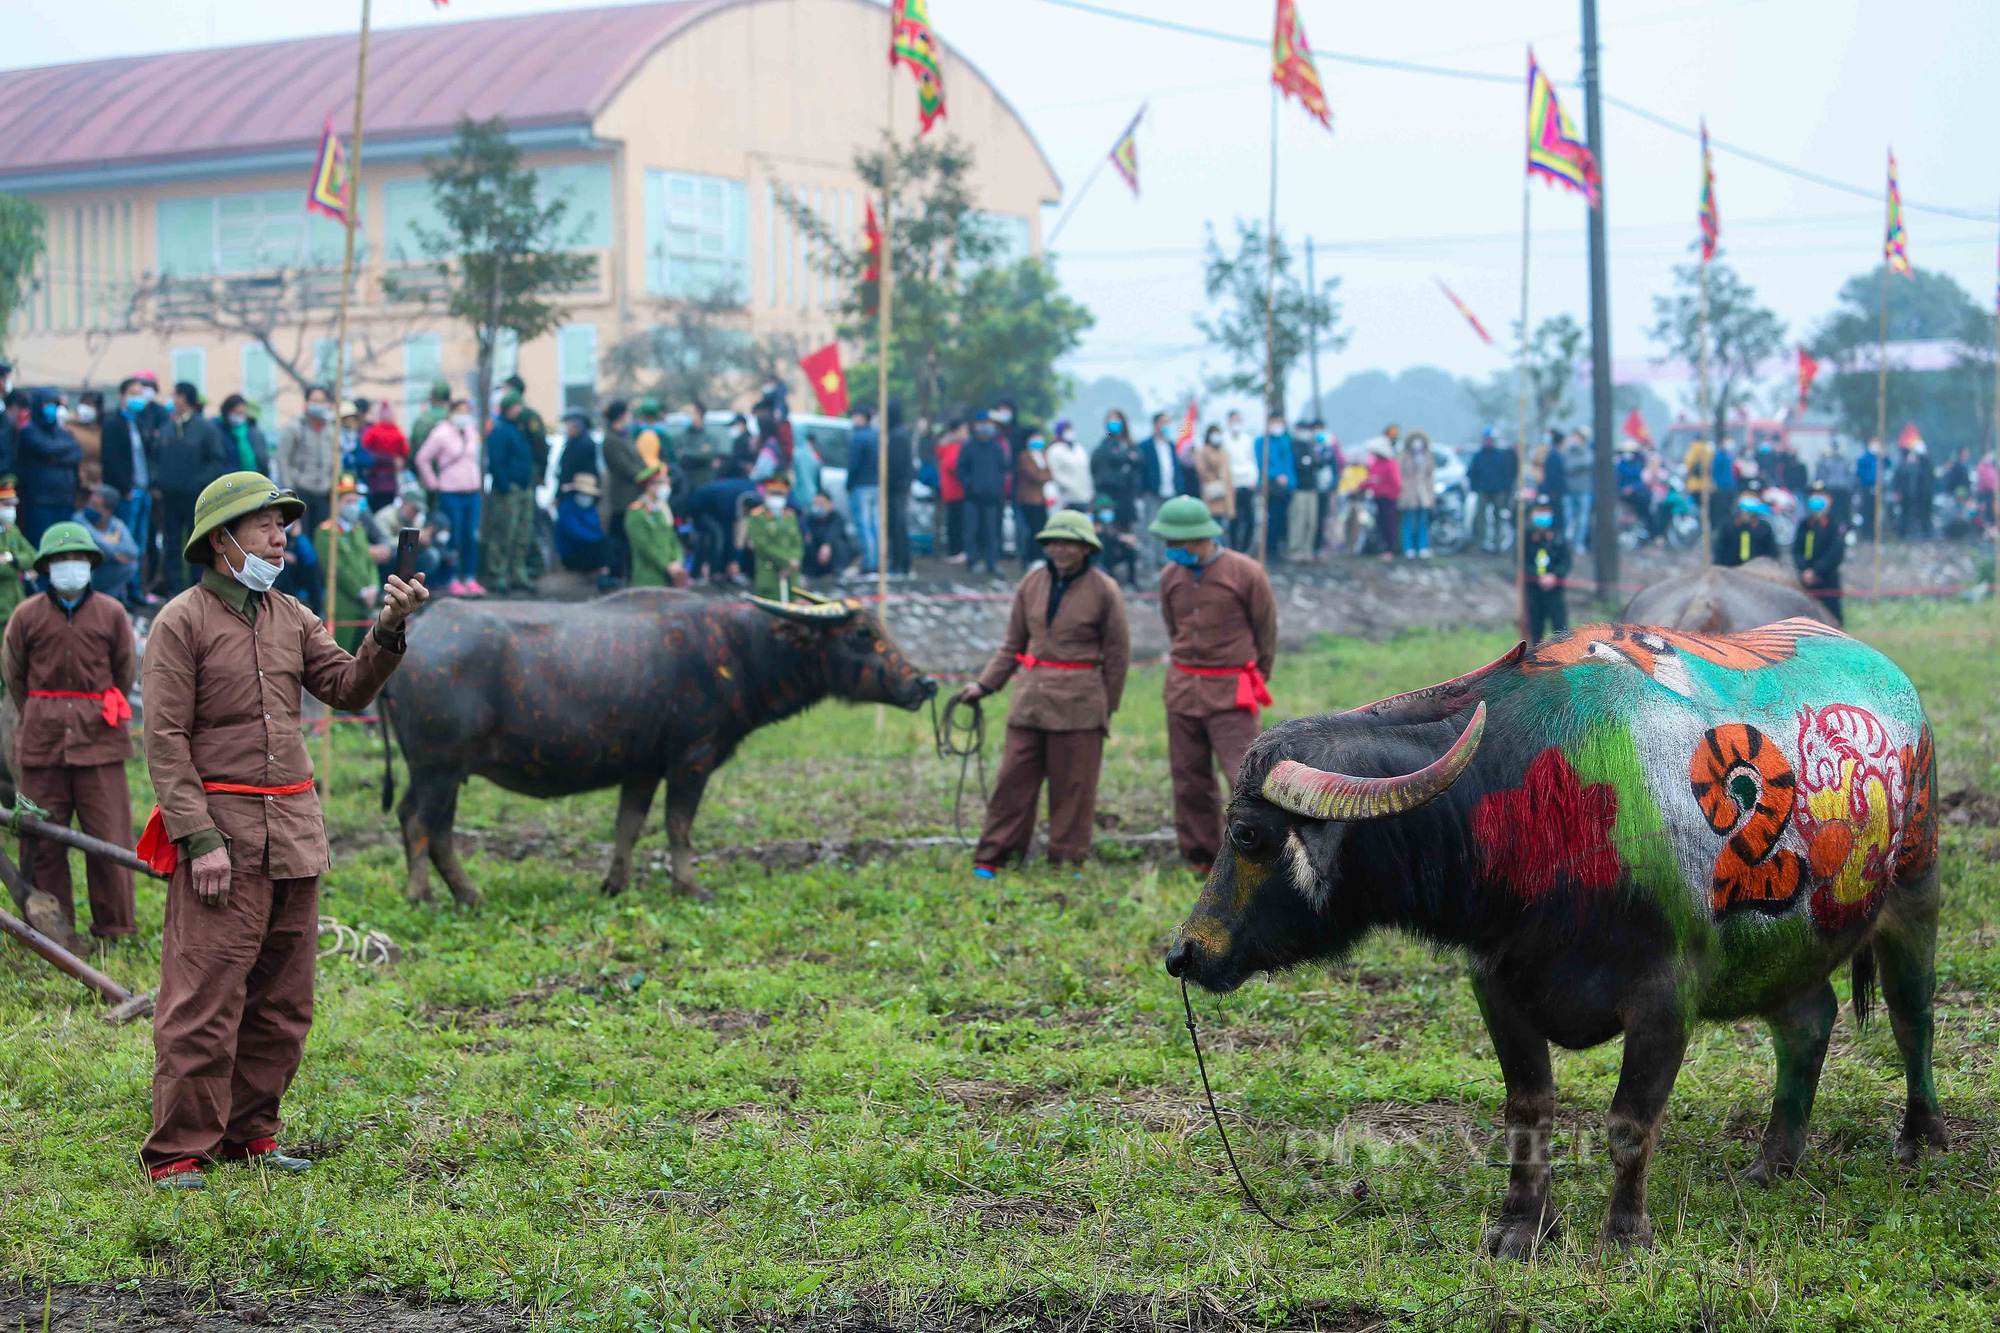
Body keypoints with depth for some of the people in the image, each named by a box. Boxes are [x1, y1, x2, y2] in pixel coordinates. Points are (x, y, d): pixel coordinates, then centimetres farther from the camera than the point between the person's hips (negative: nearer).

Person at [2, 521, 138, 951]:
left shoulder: (111, 614, 4)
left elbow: (125, 672, 14)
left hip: (99, 740, 0)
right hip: (42, 741, 1)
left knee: (108, 834, -2)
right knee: (44, 837, 3)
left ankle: (113, 927, 9)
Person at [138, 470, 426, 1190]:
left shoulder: (291, 617, 15)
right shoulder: (181, 622, -4)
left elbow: (349, 688, 6)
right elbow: (165, 740, -9)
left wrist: (388, 629, -11)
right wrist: (200, 839, -16)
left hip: (295, 833, 7)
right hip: (221, 834, -7)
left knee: (282, 999, 10)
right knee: (205, 999, -8)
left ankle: (249, 1133, 21)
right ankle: (177, 1152, -2)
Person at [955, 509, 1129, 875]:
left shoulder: (1104, 591, -3)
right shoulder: (1032, 583, 7)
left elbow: (1117, 656, 3)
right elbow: (1013, 645, 15)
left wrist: (1106, 709, 4)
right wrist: (985, 684, 8)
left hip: (1079, 702, -3)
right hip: (1031, 695, 3)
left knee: (1072, 786, 2)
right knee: (1014, 778, 2)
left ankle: (1067, 860, 13)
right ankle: (991, 856, 6)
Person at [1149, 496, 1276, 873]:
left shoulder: (1246, 573, -8)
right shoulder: (1171, 577, 5)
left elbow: (1267, 631, 3)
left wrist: (1253, 685, 12)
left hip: (1231, 691, -5)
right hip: (1182, 688, 5)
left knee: (1246, 777, -11)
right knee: (1189, 779, 6)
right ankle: (1201, 858, 16)